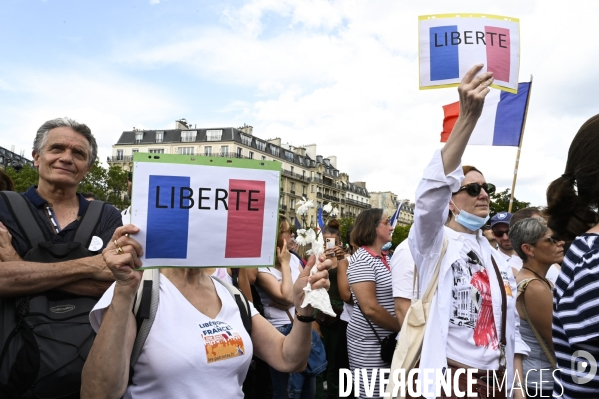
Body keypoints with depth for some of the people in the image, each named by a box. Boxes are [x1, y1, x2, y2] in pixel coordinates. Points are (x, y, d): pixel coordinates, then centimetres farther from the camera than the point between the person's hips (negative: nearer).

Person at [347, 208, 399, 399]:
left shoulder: (386, 258, 9)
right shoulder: (361, 259, -17)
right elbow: (370, 308, -23)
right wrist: (403, 328, -14)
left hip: (389, 339, 8)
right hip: (370, 342, -8)